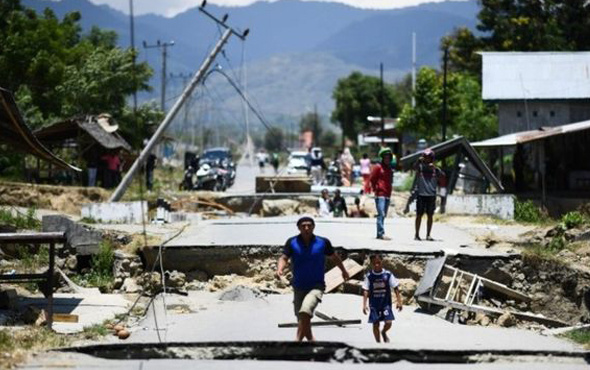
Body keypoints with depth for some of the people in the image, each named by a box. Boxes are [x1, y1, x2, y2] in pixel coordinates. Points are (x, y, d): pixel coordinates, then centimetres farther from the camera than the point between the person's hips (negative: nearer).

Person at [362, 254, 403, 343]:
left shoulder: (388, 274, -6)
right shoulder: (369, 276, -5)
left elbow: (395, 288, -1)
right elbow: (365, 291, -5)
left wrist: (398, 301, -6)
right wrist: (364, 305, -12)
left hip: (386, 303, 0)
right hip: (374, 305, 0)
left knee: (388, 322, -7)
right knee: (376, 324, 2)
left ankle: (383, 332, 28)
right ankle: (378, 342, 17)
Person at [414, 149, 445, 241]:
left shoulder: (434, 169, 6)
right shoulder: (420, 166, 2)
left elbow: (443, 176, -7)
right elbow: (416, 167, -20)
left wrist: (435, 168, -20)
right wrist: (419, 161, -41)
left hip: (431, 195, 2)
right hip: (421, 194, -2)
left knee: (430, 216, 4)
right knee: (419, 215, 1)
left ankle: (428, 235, 11)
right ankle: (417, 234, 6)